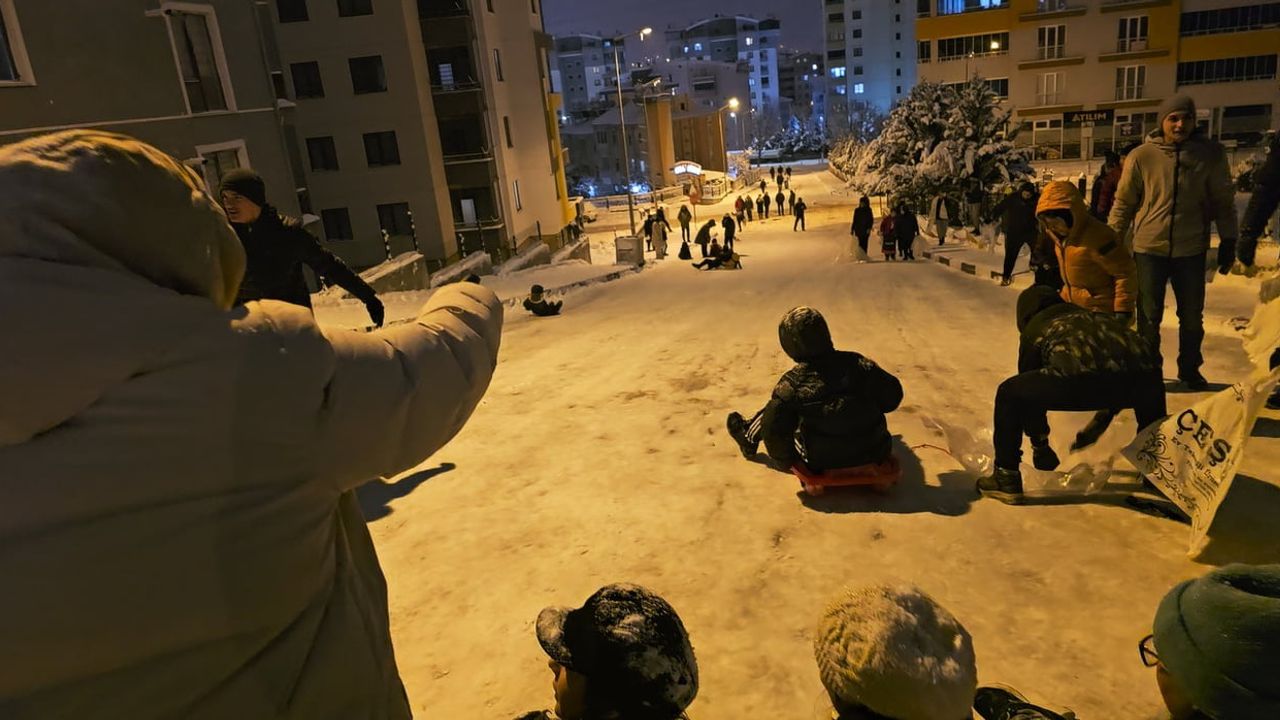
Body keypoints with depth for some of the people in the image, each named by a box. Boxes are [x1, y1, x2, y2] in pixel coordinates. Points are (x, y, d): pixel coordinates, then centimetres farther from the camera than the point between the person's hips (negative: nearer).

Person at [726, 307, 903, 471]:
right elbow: (893, 396, -4)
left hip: (823, 462, -2)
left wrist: (788, 460, -2)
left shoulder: (792, 384, -22)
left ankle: (750, 437, 44)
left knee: (775, 408, 18)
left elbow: (774, 434, -21)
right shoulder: (857, 363, -13)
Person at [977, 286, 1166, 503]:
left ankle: (1007, 478, 15)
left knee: (1009, 394, 17)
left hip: (1080, 377, -5)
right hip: (1141, 377, 5)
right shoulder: (1095, 317, 41)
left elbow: (1031, 389, 36)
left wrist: (1040, 446, 49)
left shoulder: (1034, 329, 30)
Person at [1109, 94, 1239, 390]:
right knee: (1149, 317, 5)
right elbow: (1124, 202, -1)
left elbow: (1223, 200, 5)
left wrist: (1228, 240, 5)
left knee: (1192, 317, 14)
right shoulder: (1141, 156, -7)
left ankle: (1190, 369, 32)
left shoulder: (1211, 154, -2)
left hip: (1191, 250, 2)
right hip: (1150, 249, -2)